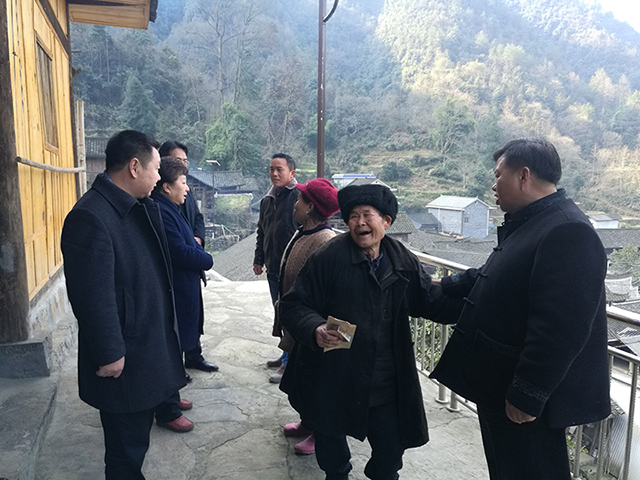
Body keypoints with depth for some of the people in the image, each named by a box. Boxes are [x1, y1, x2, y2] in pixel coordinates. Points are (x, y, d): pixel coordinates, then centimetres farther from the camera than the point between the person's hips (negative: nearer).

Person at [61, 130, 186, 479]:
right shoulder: (90, 217, -24)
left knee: (136, 440, 26)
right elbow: (92, 296, -25)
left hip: (151, 347, 9)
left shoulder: (143, 207, 6)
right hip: (124, 361, -9)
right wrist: (109, 355, -19)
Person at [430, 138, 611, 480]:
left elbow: (561, 328, -29)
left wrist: (528, 395, -25)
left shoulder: (568, 232, -23)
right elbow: (490, 279, 21)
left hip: (526, 400, -10)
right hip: (499, 387, 10)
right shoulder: (529, 224, 10)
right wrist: (442, 287, 18)